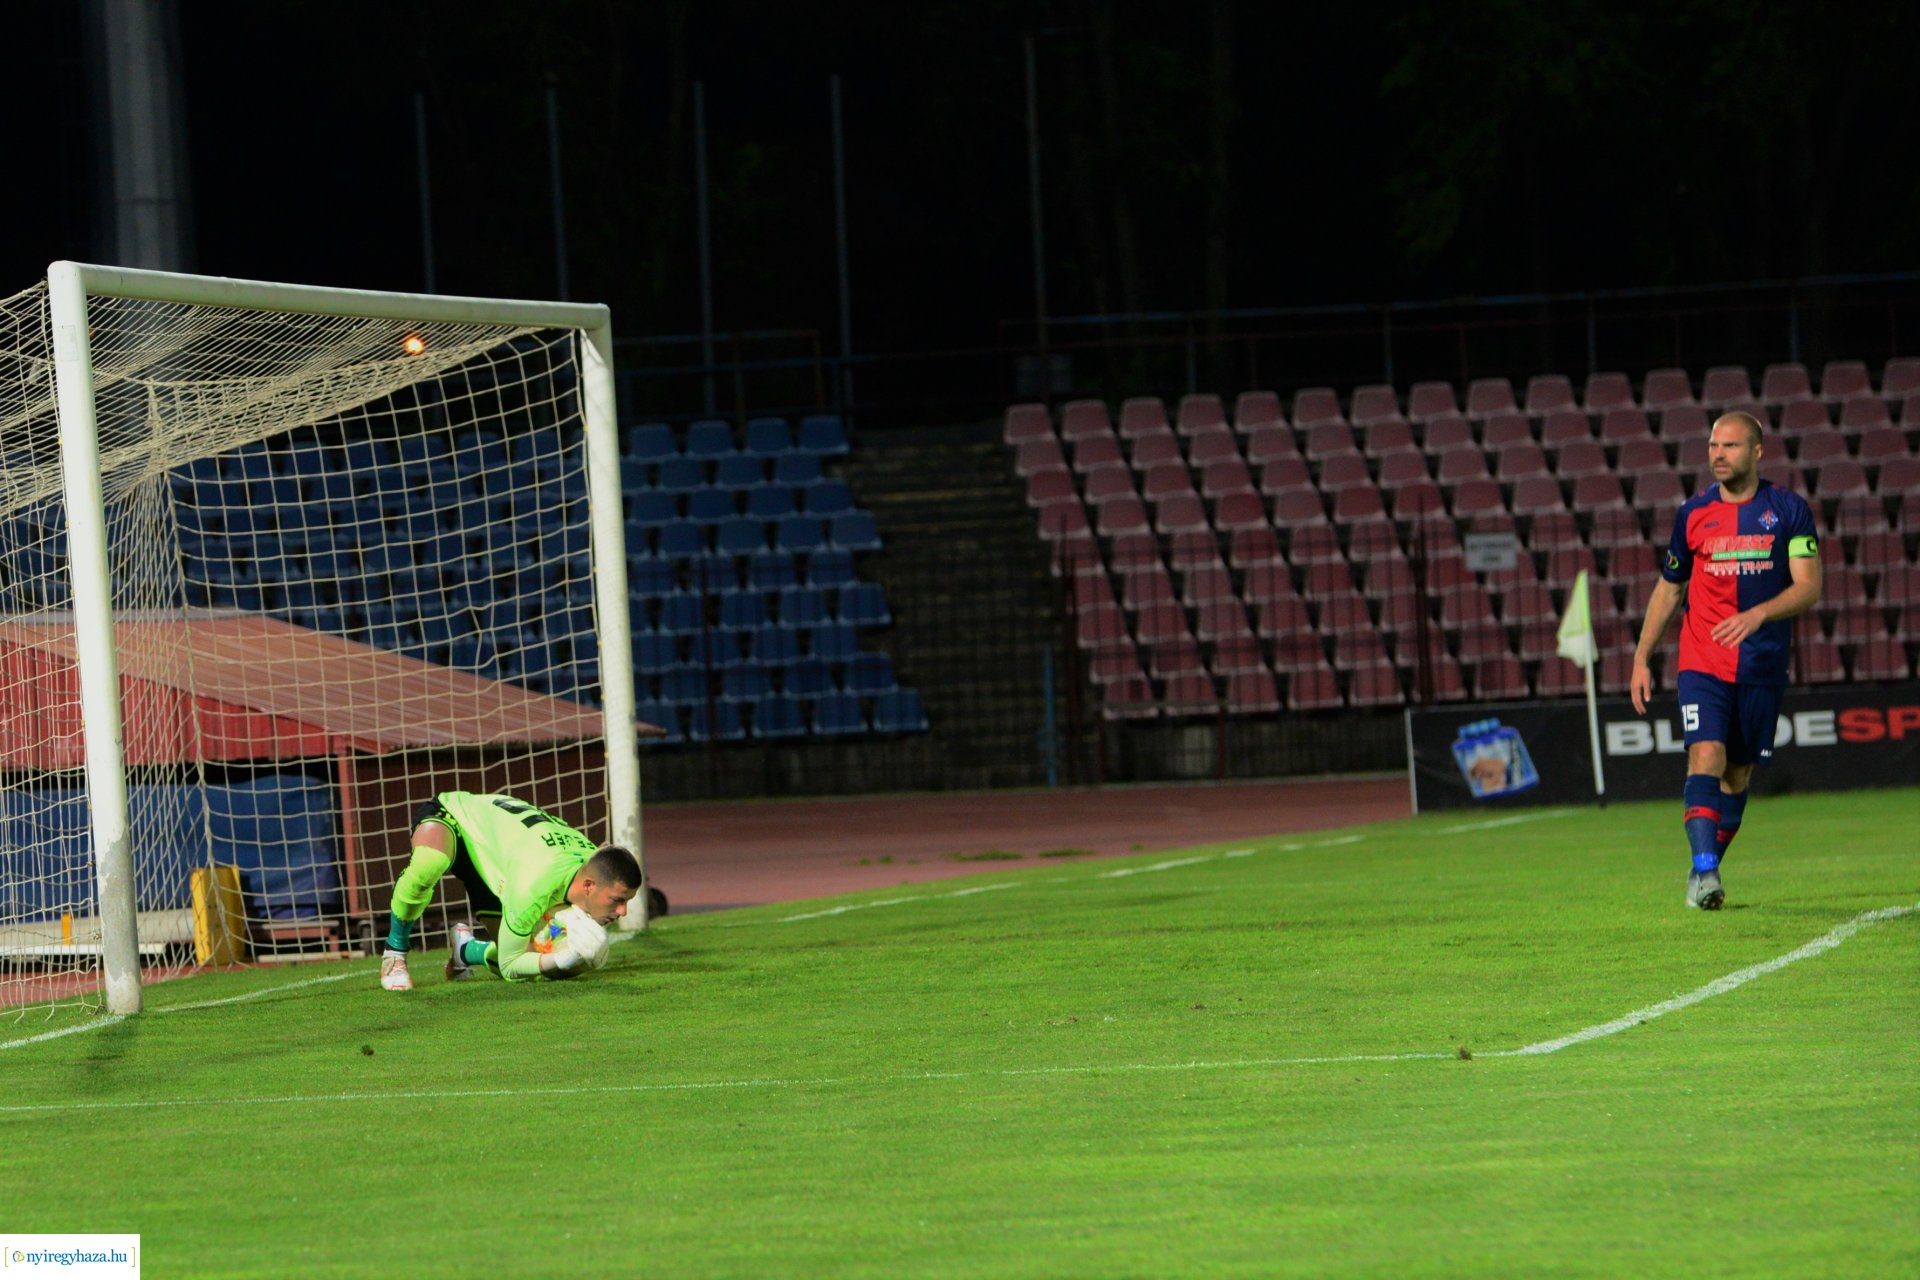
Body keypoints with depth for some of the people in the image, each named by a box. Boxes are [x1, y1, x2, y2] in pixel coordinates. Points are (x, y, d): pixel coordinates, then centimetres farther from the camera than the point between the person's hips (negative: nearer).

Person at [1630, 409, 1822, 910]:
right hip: (1702, 662, 0)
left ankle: (1705, 871, 22)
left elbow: (1808, 587, -9)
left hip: (1762, 665, 0)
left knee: (1738, 774, 8)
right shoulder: (1694, 513, 4)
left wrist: (1758, 615, -26)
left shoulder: (1789, 510, -2)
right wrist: (1642, 658, 11)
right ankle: (1704, 871, -26)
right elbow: (1668, 588, 14)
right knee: (1706, 756, -18)